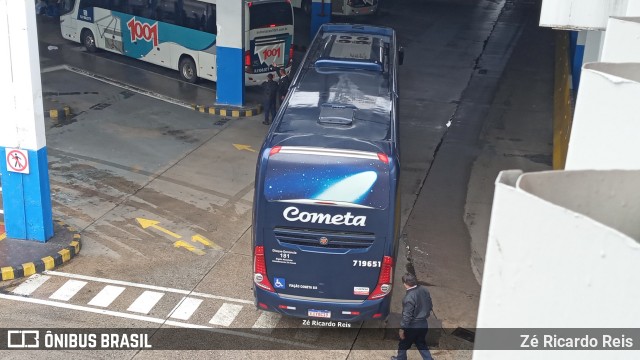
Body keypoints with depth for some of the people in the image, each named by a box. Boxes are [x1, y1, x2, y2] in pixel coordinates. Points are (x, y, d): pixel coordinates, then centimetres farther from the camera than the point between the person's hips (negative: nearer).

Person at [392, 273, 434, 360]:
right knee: (421, 344, 24)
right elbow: (430, 305, 7)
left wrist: (402, 329, -12)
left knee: (403, 344, 20)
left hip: (412, 327, -6)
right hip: (423, 324, 6)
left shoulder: (409, 298, -29)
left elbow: (407, 316, -24)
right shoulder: (424, 290, -7)